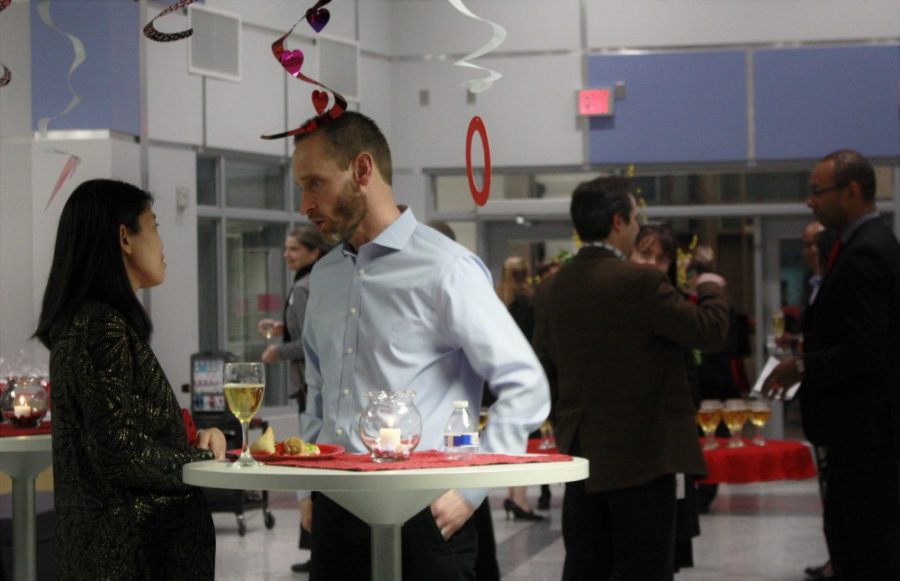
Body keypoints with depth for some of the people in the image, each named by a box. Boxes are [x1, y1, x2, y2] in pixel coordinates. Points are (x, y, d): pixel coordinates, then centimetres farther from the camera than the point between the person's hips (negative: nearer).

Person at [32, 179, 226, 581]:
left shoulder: (84, 320, 14)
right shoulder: (104, 327, -16)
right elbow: (120, 453, -21)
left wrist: (195, 444, 4)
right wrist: (205, 460, -7)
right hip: (134, 547, -10)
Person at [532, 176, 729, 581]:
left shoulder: (551, 290, 6)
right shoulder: (639, 282, -16)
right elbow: (710, 330, -11)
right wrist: (711, 290, 8)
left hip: (580, 451, 7)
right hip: (641, 453, -7)